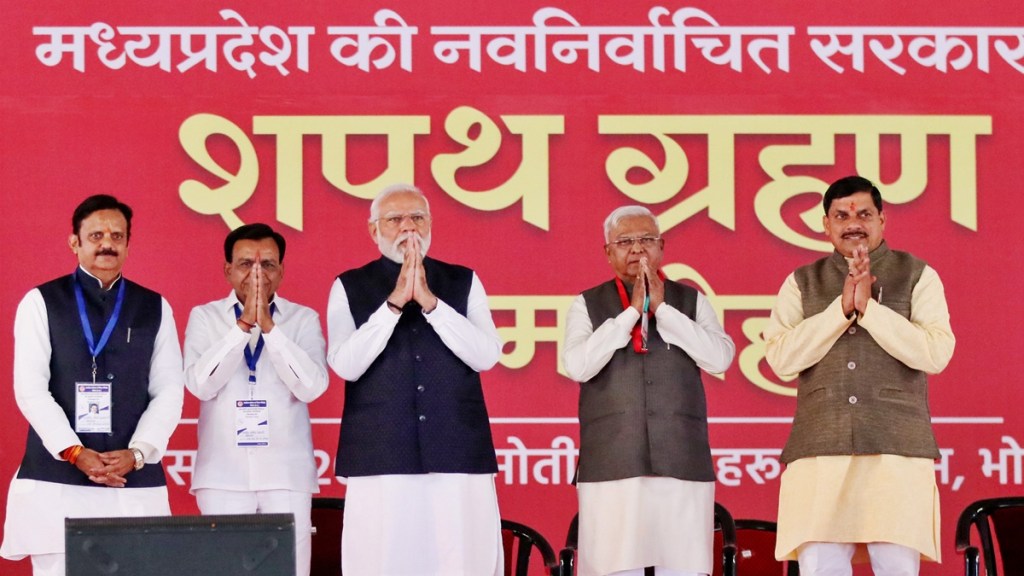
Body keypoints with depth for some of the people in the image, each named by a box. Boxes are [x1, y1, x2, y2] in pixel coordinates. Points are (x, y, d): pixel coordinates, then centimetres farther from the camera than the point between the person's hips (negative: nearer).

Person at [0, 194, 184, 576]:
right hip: (57, 480, -1)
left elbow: (169, 392, 7)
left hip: (136, 483, 2)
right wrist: (75, 452, -12)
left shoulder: (155, 309, 12)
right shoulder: (41, 303, 6)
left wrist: (137, 453, -9)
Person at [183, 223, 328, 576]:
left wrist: (269, 325, -15)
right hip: (224, 472, 0)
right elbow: (200, 384, -9)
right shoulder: (204, 317, 7)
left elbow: (312, 387, -9)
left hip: (286, 472, 0)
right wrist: (244, 323, -14)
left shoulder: (303, 319, 6)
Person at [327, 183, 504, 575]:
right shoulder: (349, 288, 8)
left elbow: (486, 355, -2)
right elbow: (346, 365, -5)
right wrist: (394, 303, -11)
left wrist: (429, 302, -10)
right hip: (380, 458, -1)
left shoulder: (463, 283, 11)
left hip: (458, 455, 1)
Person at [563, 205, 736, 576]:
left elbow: (719, 358, -2)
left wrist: (662, 308, -5)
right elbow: (577, 366, -5)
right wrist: (631, 312, -6)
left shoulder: (690, 301, 13)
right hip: (611, 463, -1)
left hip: (682, 462, 1)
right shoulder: (588, 305, 10)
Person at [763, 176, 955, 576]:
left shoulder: (917, 276, 8)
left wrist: (869, 307, -11)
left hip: (897, 450, -1)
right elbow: (780, 358, -1)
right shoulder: (802, 283, 13)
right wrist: (842, 308, -9)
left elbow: (936, 354, -5)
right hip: (819, 451, 1)